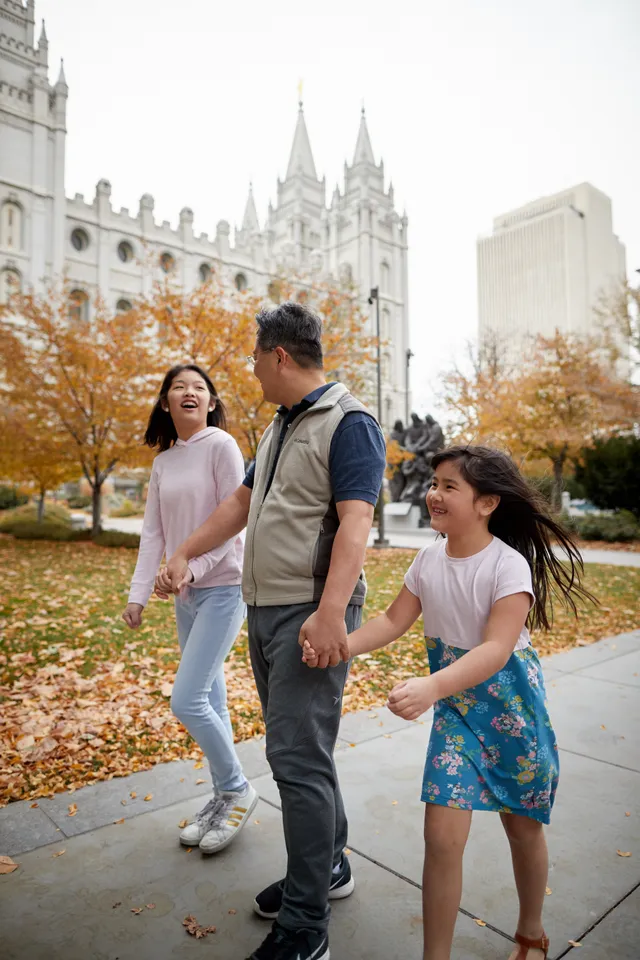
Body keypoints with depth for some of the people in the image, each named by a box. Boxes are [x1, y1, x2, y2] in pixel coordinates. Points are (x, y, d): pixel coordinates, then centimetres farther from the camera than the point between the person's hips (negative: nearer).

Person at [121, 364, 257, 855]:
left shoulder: (221, 445, -8)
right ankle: (225, 797, 31)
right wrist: (138, 593, 1)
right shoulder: (163, 463, 10)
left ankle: (238, 790, 15)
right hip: (188, 594, 6)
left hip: (224, 587, -6)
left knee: (187, 700, -9)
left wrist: (192, 567, -22)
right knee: (210, 700, 14)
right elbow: (154, 533, 8)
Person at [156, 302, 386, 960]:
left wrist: (330, 613, -31)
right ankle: (328, 867, 36)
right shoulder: (279, 428, 17)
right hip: (264, 608, 9)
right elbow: (242, 502, 22)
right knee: (295, 747, 17)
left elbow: (355, 521, -22)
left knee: (298, 757, -5)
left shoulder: (348, 424, -11)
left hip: (312, 614, -9)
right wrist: (183, 554, 19)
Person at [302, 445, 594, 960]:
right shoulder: (428, 560, -7)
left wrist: (430, 687, -46)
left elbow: (496, 648, -32)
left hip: (512, 708, -3)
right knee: (442, 835, -3)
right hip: (455, 709, 3)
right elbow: (394, 621, -3)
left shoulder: (509, 565, -23)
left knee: (524, 827, 18)